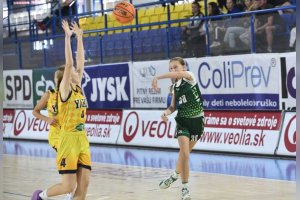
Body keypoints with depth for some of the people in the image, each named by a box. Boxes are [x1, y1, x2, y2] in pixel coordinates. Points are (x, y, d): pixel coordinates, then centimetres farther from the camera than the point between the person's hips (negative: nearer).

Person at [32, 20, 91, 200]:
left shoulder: (78, 88, 10)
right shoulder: (64, 90, -7)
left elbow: (80, 62, 10)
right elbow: (69, 64, -17)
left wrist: (79, 37, 12)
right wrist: (68, 37, -18)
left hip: (82, 138, 7)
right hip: (69, 139, -7)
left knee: (84, 183, 0)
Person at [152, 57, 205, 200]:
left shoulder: (189, 77, -10)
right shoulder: (175, 86, 6)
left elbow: (178, 74, -33)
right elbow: (173, 106, 12)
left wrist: (157, 78, -38)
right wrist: (166, 113, -10)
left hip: (196, 120, -3)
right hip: (182, 121, 3)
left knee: (184, 153, 7)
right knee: (184, 153, -14)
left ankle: (175, 176, 32)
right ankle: (185, 188, -3)